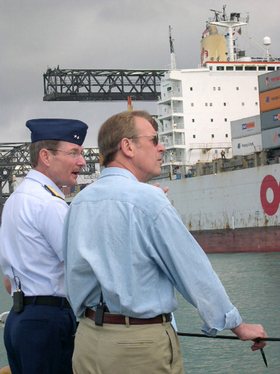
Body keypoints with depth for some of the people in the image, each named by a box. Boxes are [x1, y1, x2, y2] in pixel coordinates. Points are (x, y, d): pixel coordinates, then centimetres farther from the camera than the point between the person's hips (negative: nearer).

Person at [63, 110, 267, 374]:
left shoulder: (79, 202, 6)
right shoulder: (147, 199, -14)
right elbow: (192, 269, -9)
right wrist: (238, 326, 2)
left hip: (88, 339, 7)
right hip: (141, 344, -7)